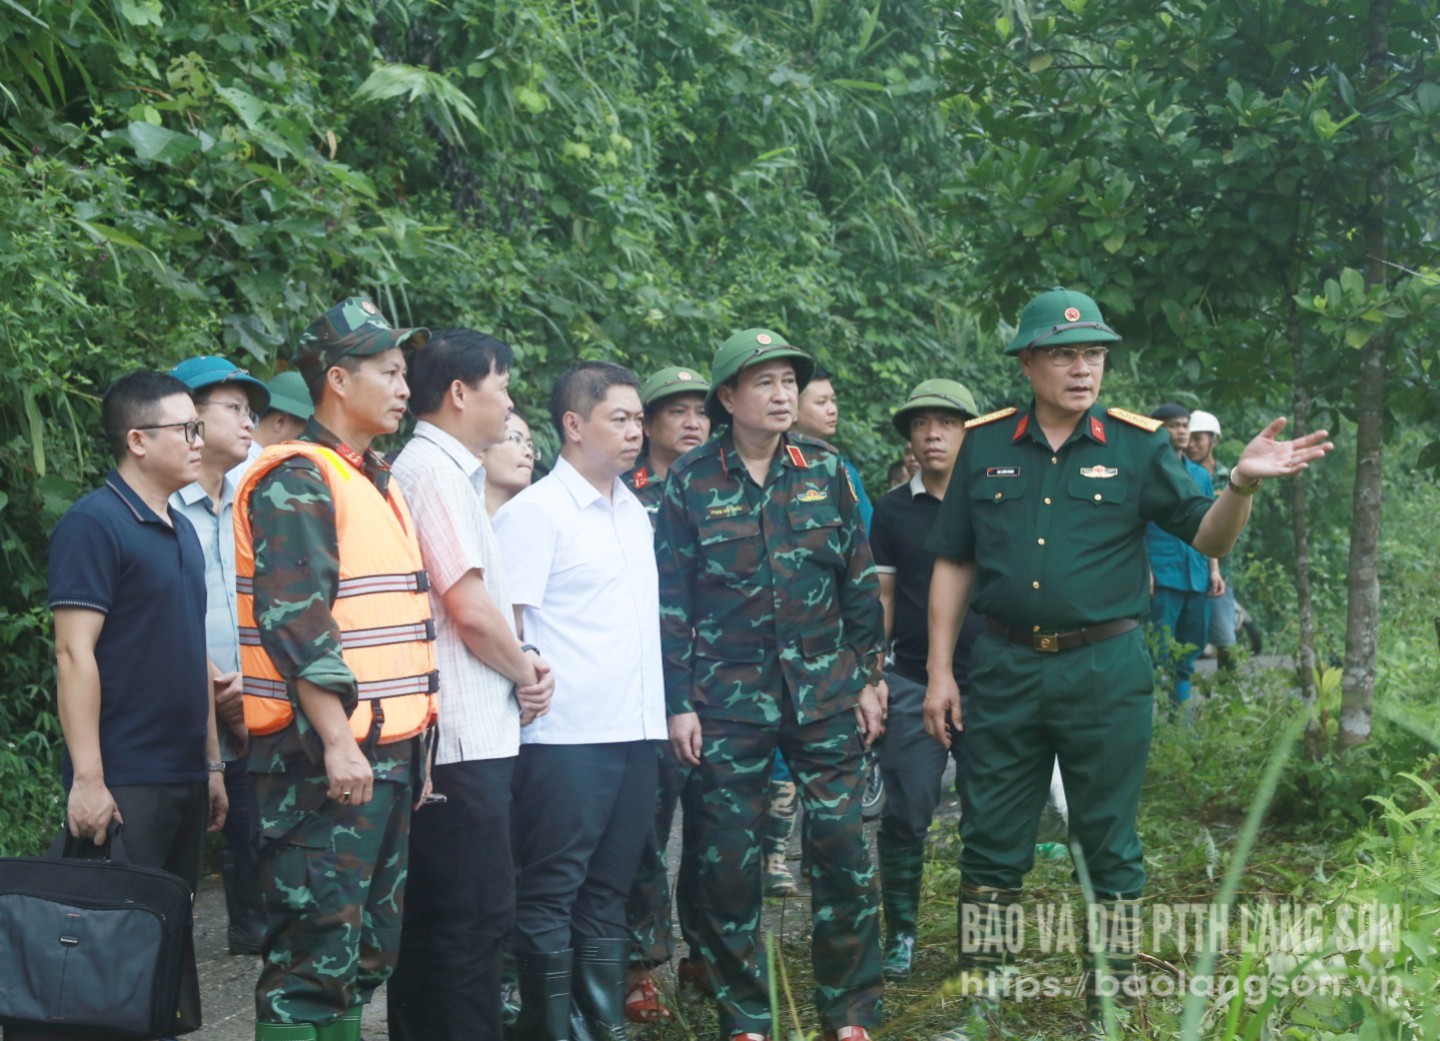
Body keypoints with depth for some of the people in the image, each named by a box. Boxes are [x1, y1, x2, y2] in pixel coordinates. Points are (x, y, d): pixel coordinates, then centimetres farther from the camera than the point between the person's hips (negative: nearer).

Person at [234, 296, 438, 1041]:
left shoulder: (379, 482, 18)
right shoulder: (296, 482, -11)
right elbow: (294, 622, -20)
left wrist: (414, 736, 18)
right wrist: (338, 742, -24)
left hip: (390, 749, 10)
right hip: (326, 756, -9)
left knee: (369, 948, 14)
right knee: (315, 950, -7)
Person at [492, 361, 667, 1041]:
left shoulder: (635, 512, 16)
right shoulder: (534, 512, -7)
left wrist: (668, 706, 16)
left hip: (637, 729, 7)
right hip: (567, 733, -7)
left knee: (608, 887, 13)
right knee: (552, 891, 1)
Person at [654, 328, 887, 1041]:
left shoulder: (825, 469, 5)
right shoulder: (691, 481, 0)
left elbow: (860, 580, 9)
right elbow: (671, 598, 1)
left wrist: (869, 676, 6)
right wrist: (677, 703, -2)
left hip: (825, 688, 1)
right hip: (728, 695, -1)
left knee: (843, 847, 0)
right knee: (729, 857, 3)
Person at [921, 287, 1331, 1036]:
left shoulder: (1137, 445, 0)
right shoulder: (984, 445, 3)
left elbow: (1209, 538, 0)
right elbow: (953, 564, 7)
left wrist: (1242, 483, -21)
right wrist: (939, 672, 3)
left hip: (1104, 669, -1)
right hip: (1006, 667, 2)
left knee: (1109, 844, 8)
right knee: (991, 841, 9)